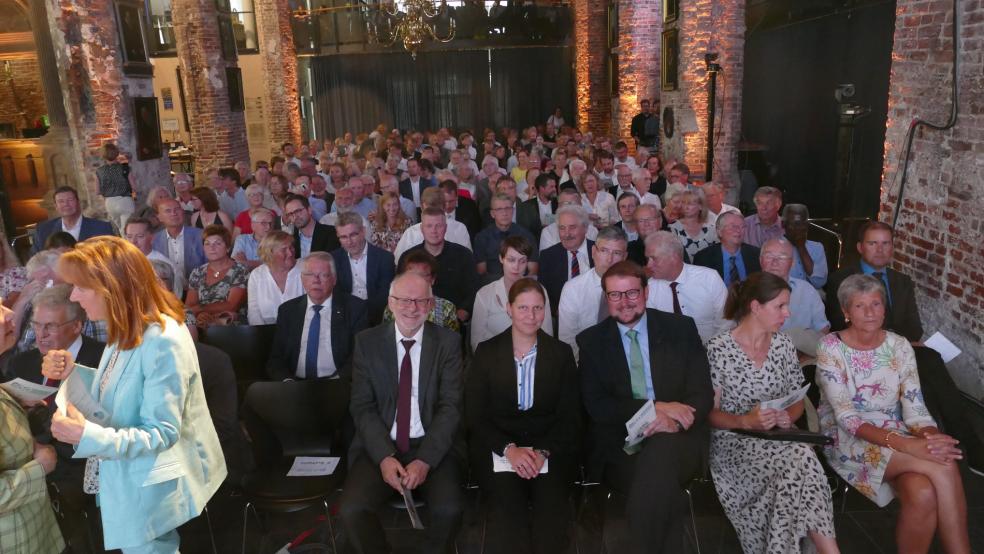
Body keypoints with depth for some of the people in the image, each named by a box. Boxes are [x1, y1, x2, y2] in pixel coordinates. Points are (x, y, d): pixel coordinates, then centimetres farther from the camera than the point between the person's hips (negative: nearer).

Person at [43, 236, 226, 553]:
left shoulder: (163, 341, -29)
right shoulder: (128, 331, 1)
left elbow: (162, 433, -27)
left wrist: (88, 436, -38)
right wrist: (73, 373, -4)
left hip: (148, 487, -9)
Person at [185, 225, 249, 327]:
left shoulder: (240, 272, 0)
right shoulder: (197, 273, 16)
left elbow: (231, 306, -9)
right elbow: (189, 306, 8)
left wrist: (199, 309, -5)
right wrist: (199, 314, -15)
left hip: (232, 327, -3)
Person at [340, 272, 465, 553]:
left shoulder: (448, 342, 0)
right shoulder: (367, 342, 3)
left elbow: (451, 406, -5)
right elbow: (362, 406, -1)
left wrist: (425, 460, -17)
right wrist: (384, 457, -15)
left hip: (433, 447, -1)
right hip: (379, 446, 1)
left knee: (449, 509, -26)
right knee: (352, 509, -22)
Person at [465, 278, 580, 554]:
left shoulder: (561, 353, 7)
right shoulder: (486, 352, 5)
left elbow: (570, 417, 4)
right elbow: (474, 415, 1)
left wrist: (543, 452, -14)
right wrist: (509, 449, -16)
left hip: (551, 446, 1)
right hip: (497, 446, 0)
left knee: (552, 501, -26)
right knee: (508, 502, -28)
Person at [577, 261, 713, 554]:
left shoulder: (681, 328, 7)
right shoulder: (591, 341, 6)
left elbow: (703, 394, 2)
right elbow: (596, 406, -3)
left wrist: (672, 421, -20)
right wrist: (655, 407, -16)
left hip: (676, 441, 1)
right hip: (620, 448, -1)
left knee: (660, 450, -33)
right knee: (662, 487, -31)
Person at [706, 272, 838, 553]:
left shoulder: (784, 344, 7)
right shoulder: (718, 348, -8)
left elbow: (797, 401, 14)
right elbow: (709, 412, -7)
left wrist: (788, 416, -8)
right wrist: (745, 421, -24)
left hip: (779, 437, 4)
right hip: (734, 440, -4)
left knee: (800, 457, -32)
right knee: (798, 461, -31)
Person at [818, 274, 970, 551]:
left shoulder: (899, 346, 4)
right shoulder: (831, 348, -10)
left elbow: (915, 409, -1)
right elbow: (846, 418, -17)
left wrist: (932, 436, -24)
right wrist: (903, 444, -30)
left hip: (894, 433, 4)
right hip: (848, 440, -4)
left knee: (924, 493, -30)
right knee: (944, 468, -27)